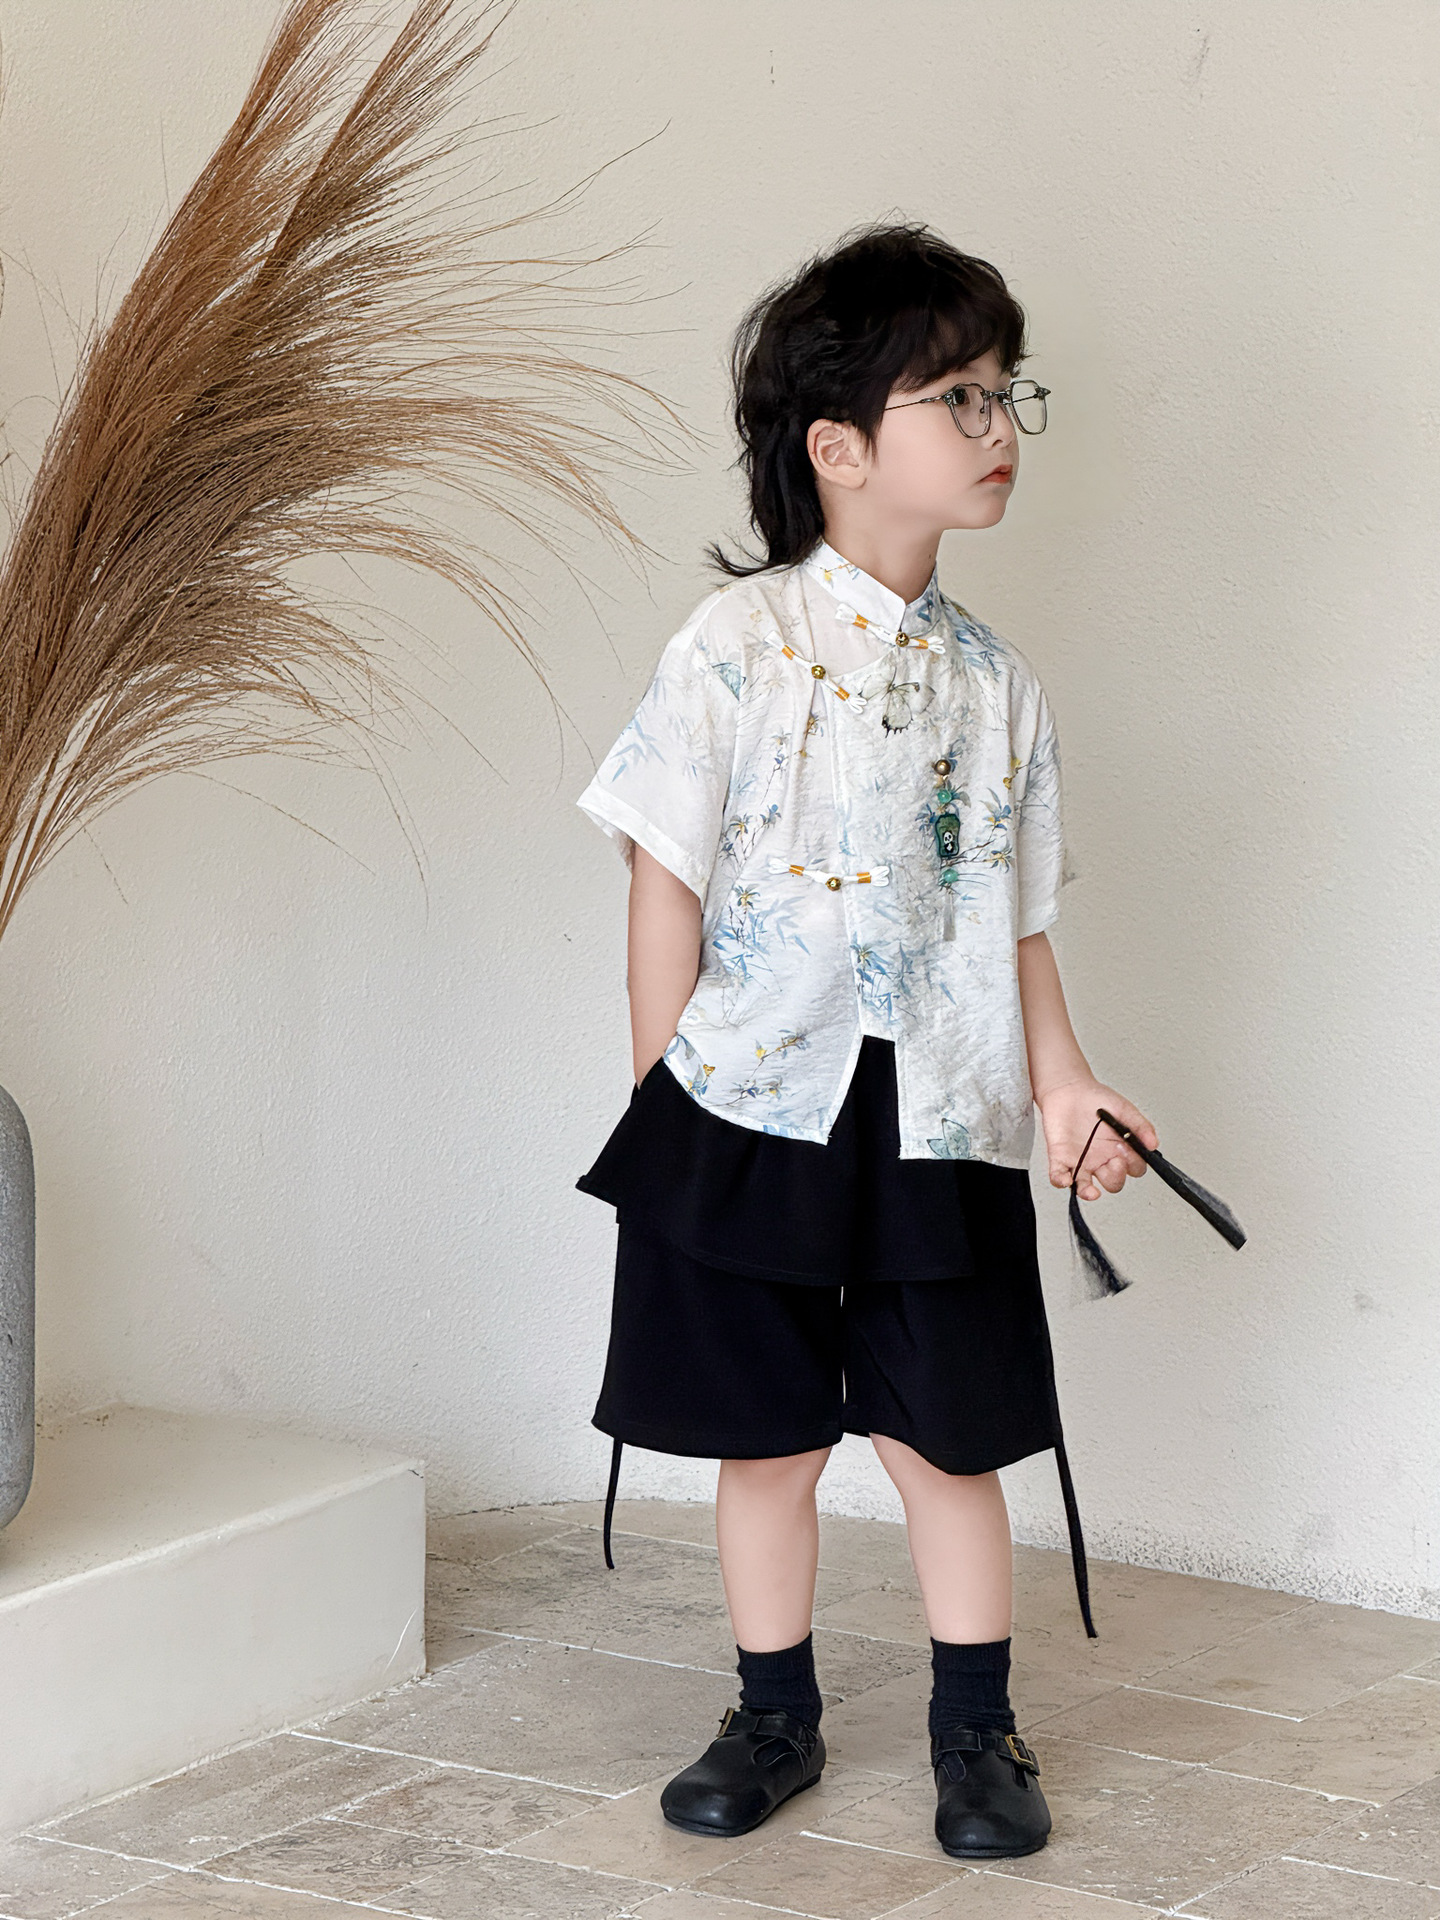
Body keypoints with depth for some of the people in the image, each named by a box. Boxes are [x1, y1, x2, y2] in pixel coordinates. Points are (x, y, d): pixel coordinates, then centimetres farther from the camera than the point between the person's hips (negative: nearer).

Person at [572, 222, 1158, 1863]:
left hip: (936, 1125, 3)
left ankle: (977, 1731, 23)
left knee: (945, 1437, 7)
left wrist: (1061, 1080, -1)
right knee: (763, 1437, 9)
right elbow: (667, 879, -5)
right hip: (750, 1110, -2)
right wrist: (666, 1097, -5)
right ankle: (774, 1716, 27)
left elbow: (1016, 915, 11)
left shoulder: (994, 679, 7)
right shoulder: (738, 643, -6)